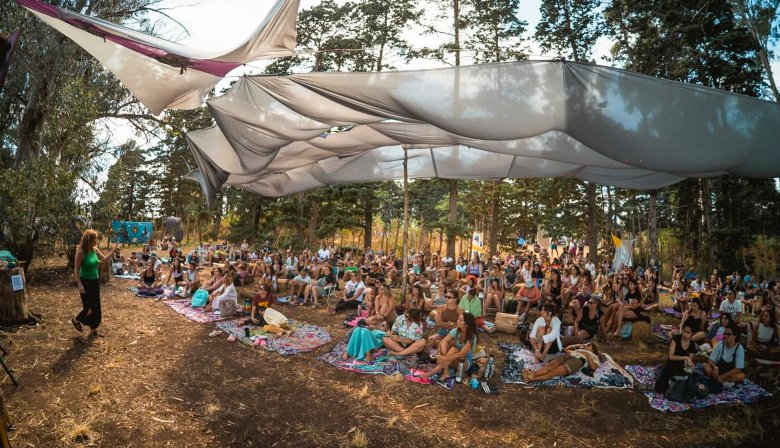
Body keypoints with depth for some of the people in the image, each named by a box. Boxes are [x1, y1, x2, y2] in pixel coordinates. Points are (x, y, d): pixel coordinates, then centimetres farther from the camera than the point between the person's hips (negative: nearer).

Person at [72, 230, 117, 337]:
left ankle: (93, 330, 22)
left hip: (95, 281, 7)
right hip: (85, 282, -7)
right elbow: (76, 270, -17)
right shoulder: (81, 252, -18)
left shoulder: (95, 250, 1)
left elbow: (105, 261, 9)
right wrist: (80, 285, -21)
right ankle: (76, 320, 31)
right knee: (88, 307, 1)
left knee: (96, 307, 10)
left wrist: (114, 250, -3)